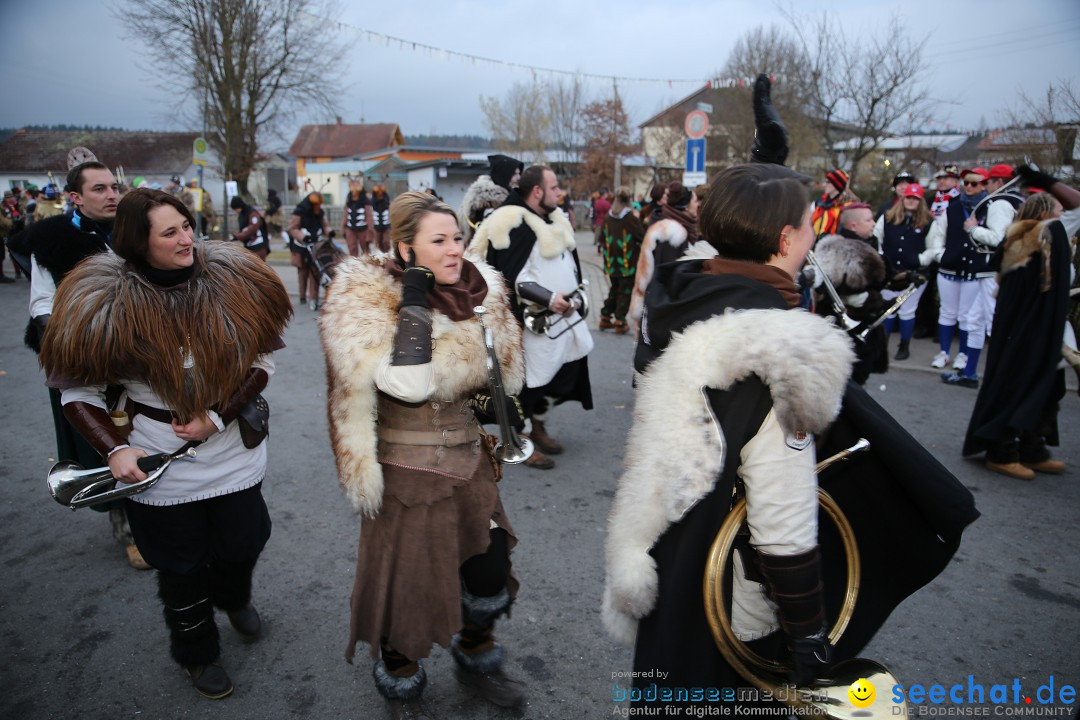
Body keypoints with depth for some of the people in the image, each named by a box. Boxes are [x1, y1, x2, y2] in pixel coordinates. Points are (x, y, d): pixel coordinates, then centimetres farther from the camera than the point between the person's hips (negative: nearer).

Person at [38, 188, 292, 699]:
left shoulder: (230, 280, -10)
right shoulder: (107, 302, -15)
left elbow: (261, 360, -5)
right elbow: (77, 390, -5)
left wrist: (217, 418, -14)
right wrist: (113, 449, -17)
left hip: (234, 450, 2)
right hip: (159, 462, -2)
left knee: (242, 542, 18)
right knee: (182, 565, 15)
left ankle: (233, 597, 55)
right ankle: (197, 653, 43)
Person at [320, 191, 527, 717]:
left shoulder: (479, 291, 1)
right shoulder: (368, 300, -17)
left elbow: (499, 374, 13)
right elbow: (409, 386, -32)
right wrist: (414, 297, -28)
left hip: (469, 461, 6)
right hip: (407, 474, -5)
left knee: (491, 572, 16)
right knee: (407, 584, 11)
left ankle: (475, 659, 46)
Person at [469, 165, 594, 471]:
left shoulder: (554, 219, 12)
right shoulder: (515, 225, -18)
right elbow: (513, 277, -23)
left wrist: (572, 297, 16)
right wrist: (549, 298, -28)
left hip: (562, 314, 10)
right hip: (534, 321, -9)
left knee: (565, 374, 17)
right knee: (531, 380, 2)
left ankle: (538, 424, 37)